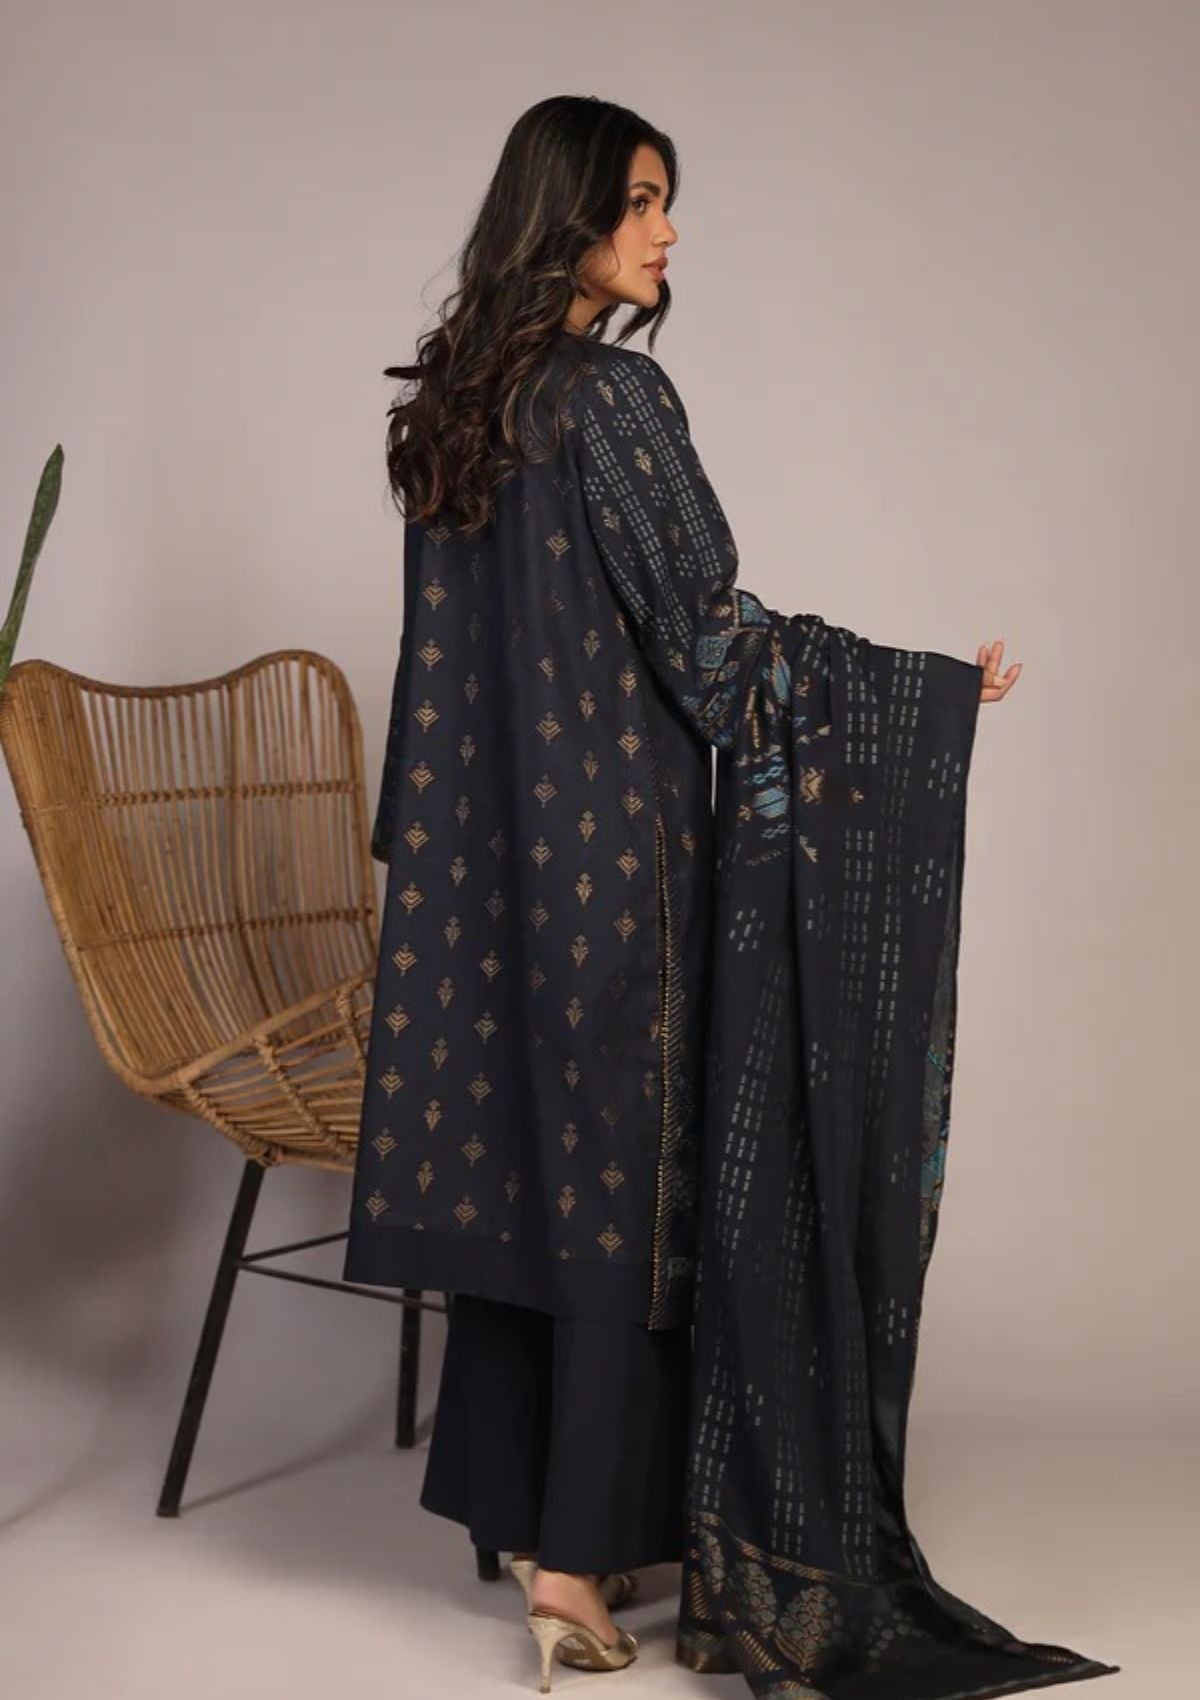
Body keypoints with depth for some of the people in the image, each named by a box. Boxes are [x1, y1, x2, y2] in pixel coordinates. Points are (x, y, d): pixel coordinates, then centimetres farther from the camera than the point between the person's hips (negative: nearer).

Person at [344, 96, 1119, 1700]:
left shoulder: (458, 398, 10)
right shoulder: (613, 393, -14)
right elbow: (708, 633, -16)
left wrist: (426, 832, 22)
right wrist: (934, 687, -10)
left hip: (491, 838, 8)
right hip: (616, 833, -8)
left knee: (514, 1148, 12)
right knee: (623, 1162, -2)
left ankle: (516, 1503, 22)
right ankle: (579, 1556, 2)